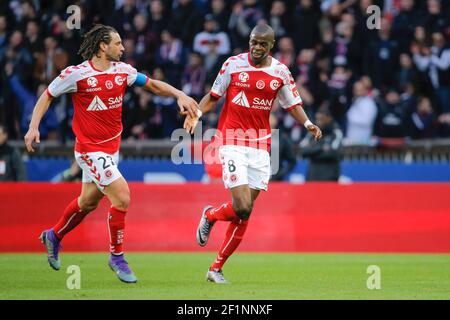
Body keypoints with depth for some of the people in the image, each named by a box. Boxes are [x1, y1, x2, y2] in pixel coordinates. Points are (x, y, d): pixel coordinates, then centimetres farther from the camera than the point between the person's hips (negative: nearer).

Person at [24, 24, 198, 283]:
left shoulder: (122, 70, 1)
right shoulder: (76, 74, -15)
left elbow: (153, 84, 10)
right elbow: (47, 96, -2)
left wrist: (180, 95, -6)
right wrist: (34, 127, -11)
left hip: (112, 148, 7)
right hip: (90, 149, -7)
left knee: (89, 201, 20)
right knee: (122, 197, -16)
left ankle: (54, 237, 45)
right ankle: (117, 257, 2)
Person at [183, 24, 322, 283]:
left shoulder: (280, 71, 5)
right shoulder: (233, 64, -1)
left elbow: (292, 104, 13)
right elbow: (214, 96, 9)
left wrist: (308, 123, -6)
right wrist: (196, 113, -9)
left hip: (261, 146, 3)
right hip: (232, 142, -3)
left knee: (245, 213, 2)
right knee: (242, 208, -17)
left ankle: (217, 268, 14)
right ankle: (210, 215, 18)